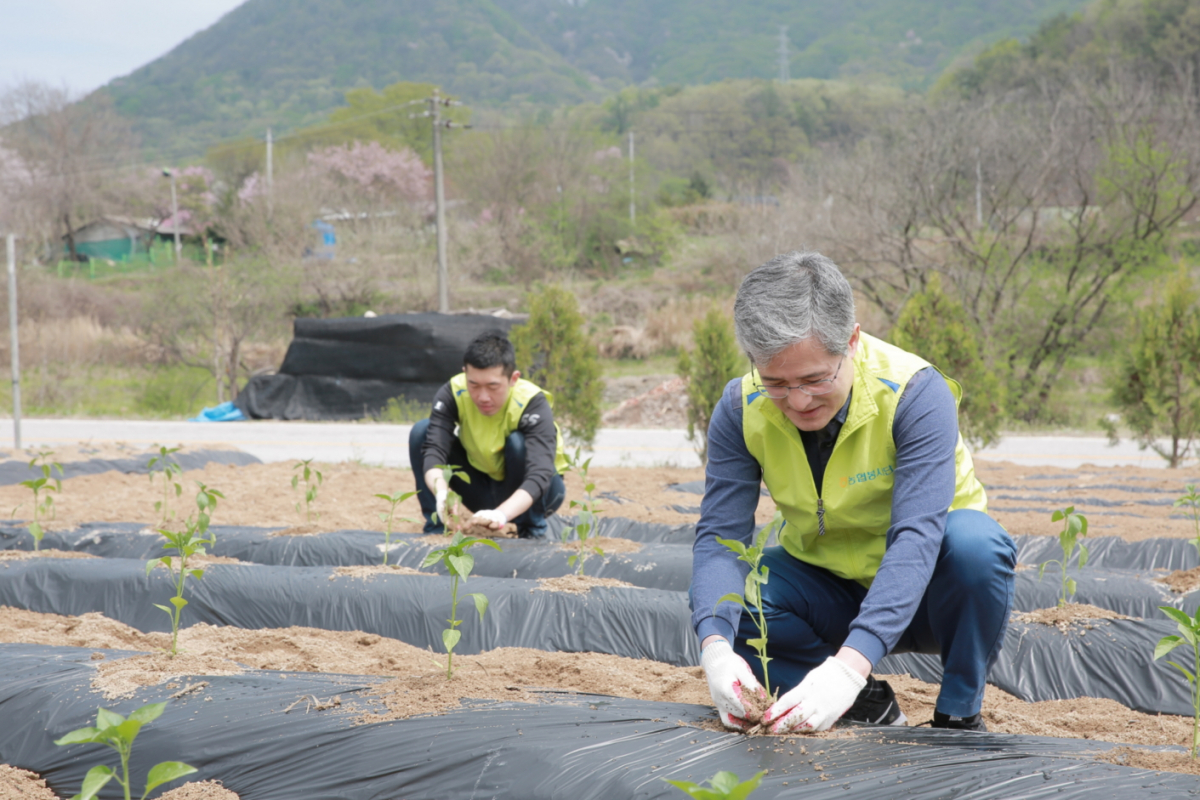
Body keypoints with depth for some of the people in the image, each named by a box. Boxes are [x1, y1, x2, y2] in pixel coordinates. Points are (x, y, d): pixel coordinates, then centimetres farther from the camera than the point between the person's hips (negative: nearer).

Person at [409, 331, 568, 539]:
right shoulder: (452, 394, -21)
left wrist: (502, 513, -59)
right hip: (482, 488, 3)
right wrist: (441, 492, -54)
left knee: (518, 442, -33)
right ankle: (436, 528, -11)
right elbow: (433, 451, -32)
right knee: (422, 431, -17)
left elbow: (539, 475, -42)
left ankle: (532, 533, -16)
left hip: (527, 495, -3)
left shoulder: (532, 404, -29)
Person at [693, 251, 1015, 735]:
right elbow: (720, 535, -20)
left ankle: (959, 716, -13)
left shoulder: (915, 393, -27)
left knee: (974, 541, -35)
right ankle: (866, 706, -6)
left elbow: (916, 537, -37)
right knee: (718, 597, -24)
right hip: (829, 593, 3)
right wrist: (716, 648, -41)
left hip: (922, 592, -3)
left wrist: (849, 665, -49)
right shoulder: (741, 410, -15)